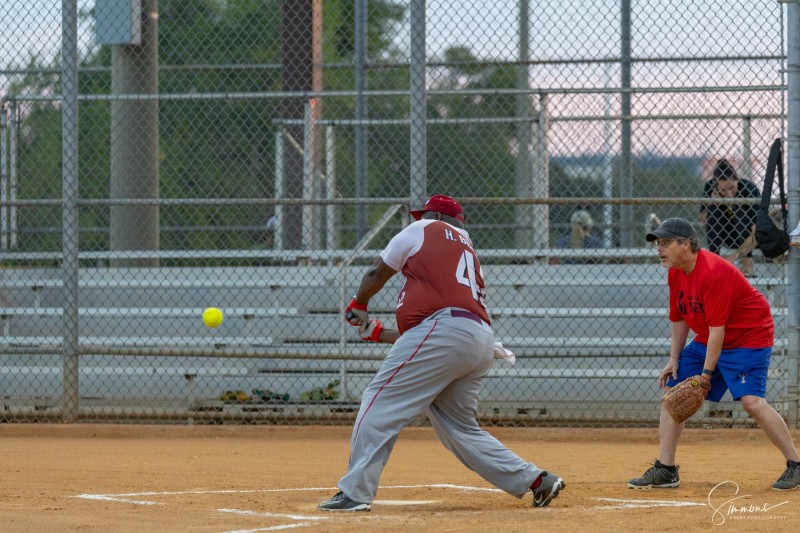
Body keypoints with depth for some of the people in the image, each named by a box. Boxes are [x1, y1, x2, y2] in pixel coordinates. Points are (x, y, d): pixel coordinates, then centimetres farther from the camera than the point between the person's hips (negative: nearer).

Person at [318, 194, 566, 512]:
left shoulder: (424, 230, 12)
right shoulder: (469, 254, 33)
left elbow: (377, 273, 20)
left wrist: (358, 304, 40)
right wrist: (378, 333, 37)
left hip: (445, 330, -8)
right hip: (481, 340, 8)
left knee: (381, 403, -6)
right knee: (460, 428, 17)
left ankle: (355, 493, -12)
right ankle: (536, 480, 12)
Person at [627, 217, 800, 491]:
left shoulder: (713, 272, -28)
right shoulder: (675, 273, 0)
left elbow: (717, 327, -28)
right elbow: (679, 318, 11)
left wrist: (706, 373, -27)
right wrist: (674, 360, 3)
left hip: (749, 337, -9)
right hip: (707, 341, 9)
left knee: (751, 400, -24)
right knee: (672, 390, 4)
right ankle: (665, 470, 10)